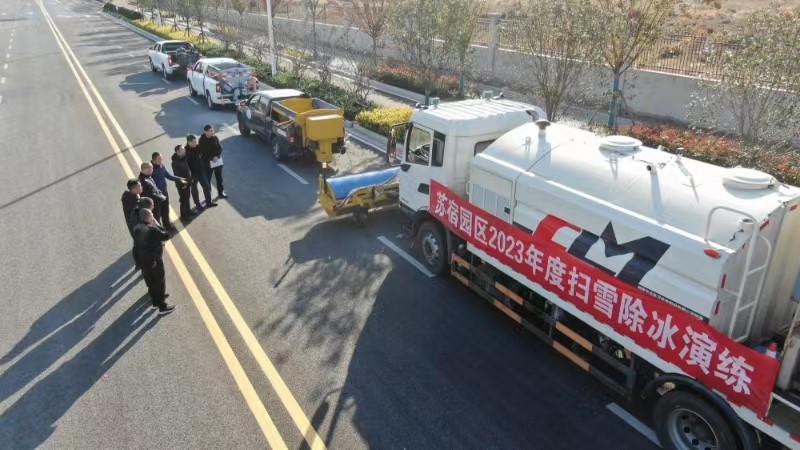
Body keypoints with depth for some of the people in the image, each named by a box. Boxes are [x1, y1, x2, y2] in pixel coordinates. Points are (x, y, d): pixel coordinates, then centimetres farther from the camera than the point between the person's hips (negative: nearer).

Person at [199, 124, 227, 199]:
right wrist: (211, 159, -20)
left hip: (217, 161, 4)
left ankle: (221, 193, 34)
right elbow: (203, 152, -14)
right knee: (207, 179, 7)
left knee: (219, 178, 17)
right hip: (207, 163, -4)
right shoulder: (202, 140, -14)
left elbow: (220, 147, -5)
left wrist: (217, 156, -20)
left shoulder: (215, 137, -4)